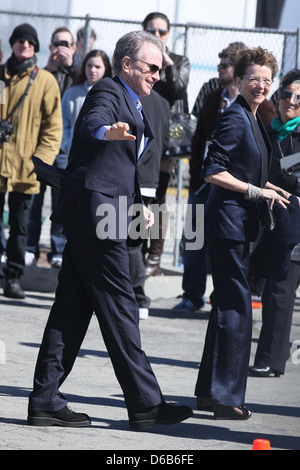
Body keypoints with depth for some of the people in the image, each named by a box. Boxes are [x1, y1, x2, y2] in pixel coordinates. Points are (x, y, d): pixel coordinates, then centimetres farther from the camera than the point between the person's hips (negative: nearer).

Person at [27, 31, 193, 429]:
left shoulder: (131, 104, 24)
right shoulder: (108, 93, -8)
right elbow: (92, 121, -33)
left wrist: (138, 203, 23)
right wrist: (106, 130, -54)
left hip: (91, 217, 10)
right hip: (96, 213, -10)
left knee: (72, 308, 7)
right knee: (119, 307, -7)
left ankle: (46, 401, 8)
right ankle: (145, 404, -4)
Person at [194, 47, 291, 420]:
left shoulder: (252, 117, 14)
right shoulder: (234, 118, -15)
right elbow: (212, 172, -20)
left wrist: (264, 189, 12)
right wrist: (256, 191, -16)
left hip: (238, 224, 10)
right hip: (228, 222, -10)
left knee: (228, 306, 15)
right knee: (236, 309, -7)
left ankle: (209, 391, 22)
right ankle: (226, 397, -2)